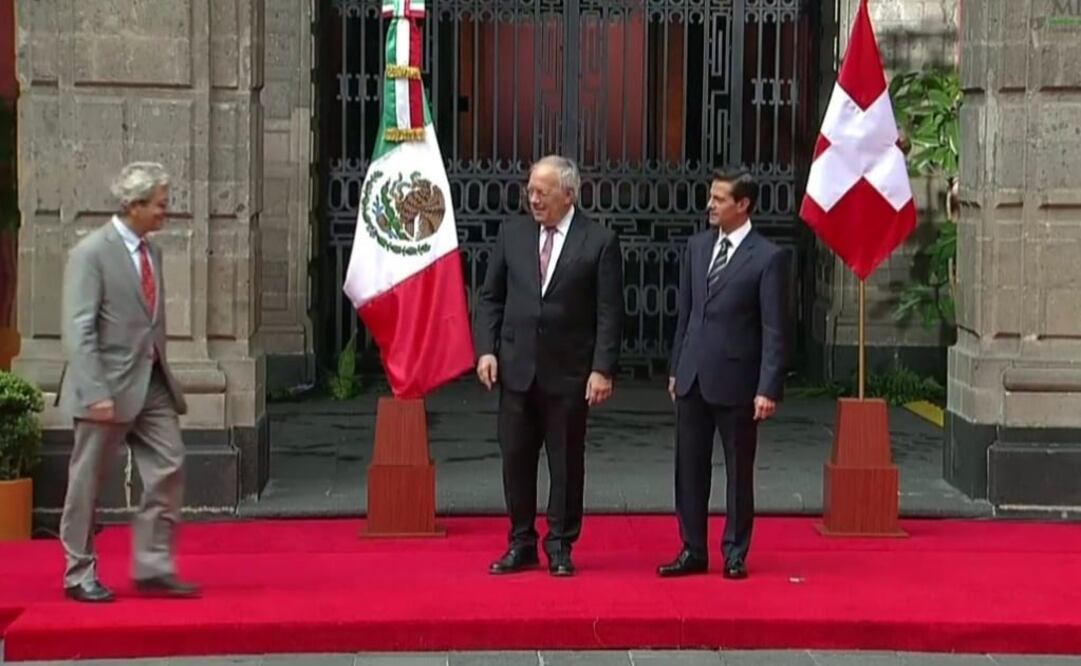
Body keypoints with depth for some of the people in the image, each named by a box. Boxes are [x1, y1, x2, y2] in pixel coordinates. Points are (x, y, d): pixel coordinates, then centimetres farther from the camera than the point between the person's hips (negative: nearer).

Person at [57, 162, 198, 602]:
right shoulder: (91, 253, -12)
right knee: (87, 482, 4)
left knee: (169, 469, 2)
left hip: (152, 384, 7)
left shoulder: (150, 251, 12)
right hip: (110, 386, -7)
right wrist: (96, 394, -22)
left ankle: (154, 569, 10)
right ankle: (79, 575, 15)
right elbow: (79, 330, -16)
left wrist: (165, 375, 13)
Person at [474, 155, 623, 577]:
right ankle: (521, 545, 18)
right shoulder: (512, 233, 6)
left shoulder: (600, 242, -4)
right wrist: (487, 349, -1)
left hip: (569, 372, -3)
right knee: (515, 459, 7)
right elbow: (490, 297, 10)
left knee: (567, 462, 5)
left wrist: (602, 369, -12)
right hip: (516, 368, 3)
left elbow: (609, 312, -6)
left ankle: (561, 546, 16)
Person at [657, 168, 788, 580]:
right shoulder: (697, 246, 9)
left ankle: (735, 554, 16)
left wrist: (768, 389, -14)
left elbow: (774, 330, -10)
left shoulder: (768, 257, -9)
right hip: (692, 377, 6)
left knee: (739, 472, 6)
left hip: (736, 381, -5)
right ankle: (693, 551, 17)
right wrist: (676, 368, 14)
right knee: (689, 468, 8)